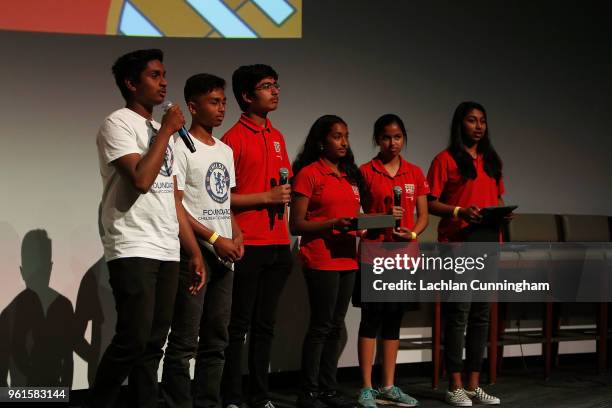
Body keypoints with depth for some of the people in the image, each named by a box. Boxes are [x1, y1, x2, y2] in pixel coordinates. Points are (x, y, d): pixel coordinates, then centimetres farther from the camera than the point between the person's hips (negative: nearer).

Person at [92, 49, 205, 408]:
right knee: (132, 341, -10)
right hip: (133, 252, -7)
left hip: (168, 253, 8)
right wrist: (167, 130, -10)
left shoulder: (163, 133, 19)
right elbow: (141, 179, -20)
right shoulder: (118, 124, -5)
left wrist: (195, 251, 15)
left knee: (153, 343, 7)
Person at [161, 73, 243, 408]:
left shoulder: (226, 151, 17)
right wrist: (215, 239, -16)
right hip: (193, 253, -8)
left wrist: (236, 237, 3)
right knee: (185, 342, -7)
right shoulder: (181, 147, -6)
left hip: (224, 255, 8)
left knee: (216, 340, 10)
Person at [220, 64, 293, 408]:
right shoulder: (233, 139, -7)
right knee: (238, 326, -1)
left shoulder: (277, 137, 15)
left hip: (278, 245, 7)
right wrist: (267, 196, -15)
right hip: (248, 246, -7)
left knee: (265, 325, 11)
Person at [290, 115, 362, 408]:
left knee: (336, 326, 10)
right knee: (321, 326, -5)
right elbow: (297, 225, -9)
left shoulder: (350, 175, 17)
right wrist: (333, 224, -20)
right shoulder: (309, 173, -5)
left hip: (347, 260, 7)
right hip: (320, 260, -7)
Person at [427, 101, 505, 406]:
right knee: (458, 315, -5)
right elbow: (430, 203, -6)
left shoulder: (491, 161, 17)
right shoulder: (445, 159, -2)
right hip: (457, 246, -6)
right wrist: (459, 211, -21)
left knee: (481, 316, 7)